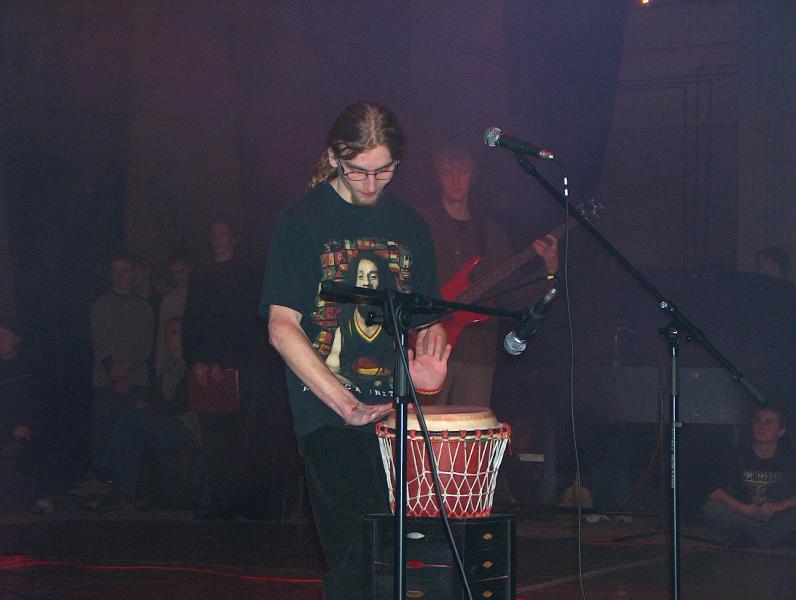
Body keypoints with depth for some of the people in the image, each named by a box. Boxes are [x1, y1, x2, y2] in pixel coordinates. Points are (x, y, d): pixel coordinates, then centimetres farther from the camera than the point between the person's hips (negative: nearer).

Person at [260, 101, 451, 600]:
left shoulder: (409, 225, 14)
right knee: (355, 552, -13)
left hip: (396, 410, 5)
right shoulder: (302, 222, -1)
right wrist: (344, 402, -18)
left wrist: (428, 361, -4)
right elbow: (282, 327, -7)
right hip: (329, 416, -4)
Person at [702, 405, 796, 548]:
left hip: (776, 518, 0)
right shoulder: (742, 458, -2)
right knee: (710, 509, -26)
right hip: (744, 516, 0)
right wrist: (744, 508, -21)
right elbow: (715, 493, -9)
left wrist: (779, 506, -29)